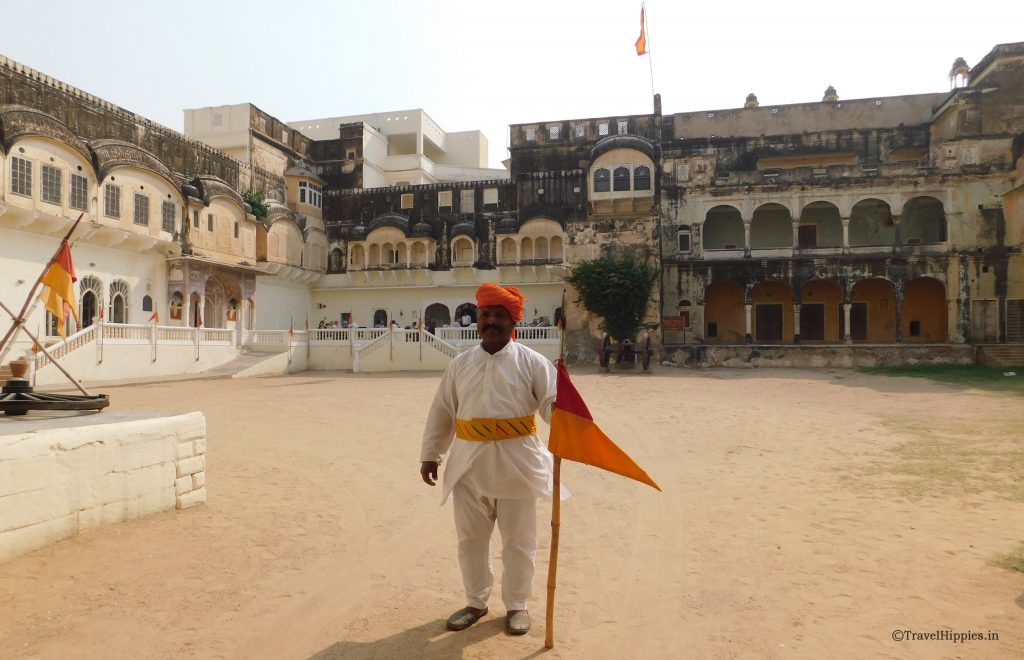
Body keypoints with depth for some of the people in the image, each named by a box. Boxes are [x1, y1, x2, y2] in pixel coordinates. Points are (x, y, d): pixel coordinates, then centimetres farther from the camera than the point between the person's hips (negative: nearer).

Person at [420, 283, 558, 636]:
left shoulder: (531, 362, -4)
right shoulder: (460, 364, 6)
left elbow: (553, 403, -11)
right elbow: (441, 412, 10)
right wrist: (430, 455, 10)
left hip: (515, 464, -3)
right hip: (469, 463, 3)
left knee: (517, 540, 10)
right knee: (471, 538, 15)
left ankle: (517, 604, 30)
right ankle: (476, 602, 35)